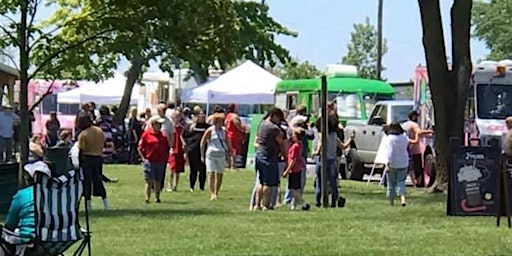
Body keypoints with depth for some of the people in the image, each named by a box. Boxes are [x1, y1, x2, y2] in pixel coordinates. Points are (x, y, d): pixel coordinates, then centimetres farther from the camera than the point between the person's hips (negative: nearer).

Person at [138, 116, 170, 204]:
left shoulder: (163, 136, 14)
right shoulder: (146, 134, 0)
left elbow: (167, 148, 21)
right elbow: (140, 148, 0)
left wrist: (166, 158, 10)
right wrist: (143, 158, -7)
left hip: (160, 162, 4)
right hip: (149, 161, -4)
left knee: (158, 181, 9)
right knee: (149, 181, -8)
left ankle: (157, 198, 17)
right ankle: (147, 198, -9)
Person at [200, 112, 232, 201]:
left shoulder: (223, 131, 7)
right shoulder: (210, 130, -4)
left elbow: (227, 143, 18)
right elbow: (202, 142, 1)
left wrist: (228, 153, 14)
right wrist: (202, 155, 1)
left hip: (221, 155, 4)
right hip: (211, 154, -4)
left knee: (220, 175, 6)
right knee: (211, 174, -9)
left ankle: (216, 193, 19)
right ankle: (212, 194, -12)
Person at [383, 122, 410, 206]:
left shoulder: (390, 138, -15)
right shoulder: (404, 137, 0)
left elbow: (390, 152, -19)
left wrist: (388, 164, -17)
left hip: (393, 164, -4)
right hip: (403, 163, 4)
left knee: (391, 183, 8)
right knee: (401, 182, 7)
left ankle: (391, 201, 14)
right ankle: (402, 198, -14)